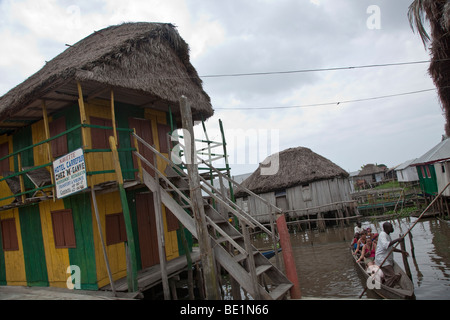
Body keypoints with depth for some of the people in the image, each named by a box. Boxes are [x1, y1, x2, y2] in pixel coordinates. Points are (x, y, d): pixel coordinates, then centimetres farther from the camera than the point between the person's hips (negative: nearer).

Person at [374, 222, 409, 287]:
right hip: (382, 260, -11)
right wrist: (397, 240, -33)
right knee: (391, 277, -16)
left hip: (388, 260, 11)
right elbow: (386, 245, -34)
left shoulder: (387, 235, 17)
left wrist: (401, 251, 19)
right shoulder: (382, 234, -15)